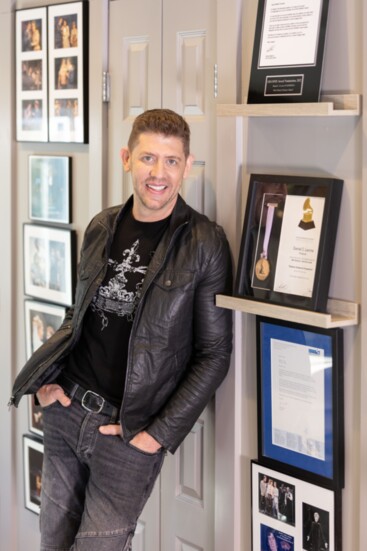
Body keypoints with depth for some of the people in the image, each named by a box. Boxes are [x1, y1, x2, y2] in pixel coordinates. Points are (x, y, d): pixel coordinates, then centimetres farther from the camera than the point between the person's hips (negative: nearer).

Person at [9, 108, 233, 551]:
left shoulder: (204, 244, -9)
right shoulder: (101, 228, 7)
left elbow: (214, 353, -7)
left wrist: (161, 433, -11)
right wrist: (47, 380, 3)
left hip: (129, 431, -5)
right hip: (65, 411, 5)